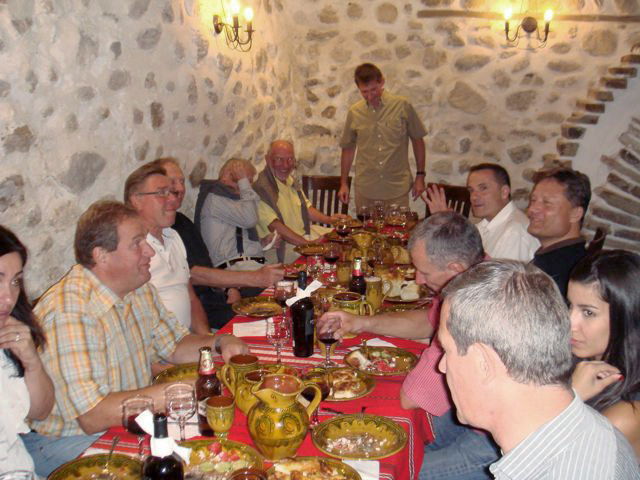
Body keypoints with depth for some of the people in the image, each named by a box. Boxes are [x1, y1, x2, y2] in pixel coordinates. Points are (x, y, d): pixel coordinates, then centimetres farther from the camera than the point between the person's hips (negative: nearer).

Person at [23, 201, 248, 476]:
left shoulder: (139, 289, 2)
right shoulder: (69, 311, -26)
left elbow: (175, 346, 13)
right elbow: (92, 417, -29)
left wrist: (220, 342, -7)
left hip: (130, 420, 8)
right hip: (69, 441, -7)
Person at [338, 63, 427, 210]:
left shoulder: (402, 106, -2)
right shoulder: (354, 112, 4)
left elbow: (417, 140, 6)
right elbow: (348, 148, 13)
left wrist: (420, 176, 4)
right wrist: (343, 184, 11)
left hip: (397, 188, -1)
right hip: (365, 190, 1)